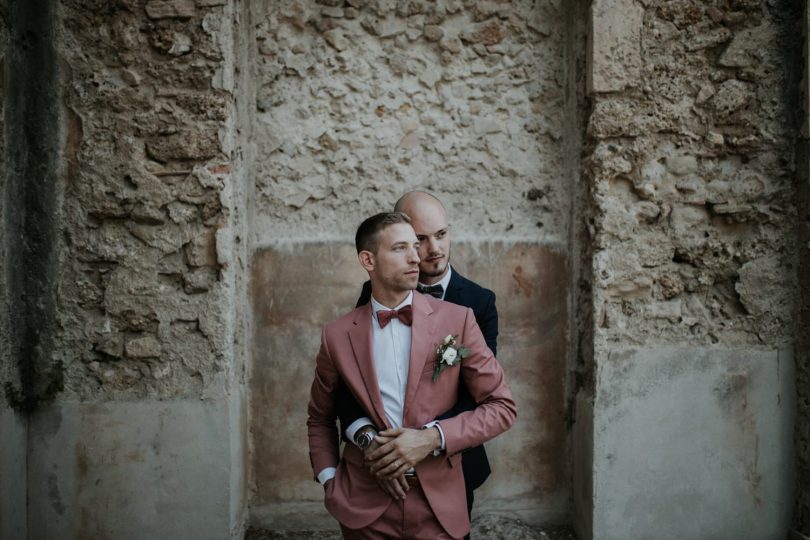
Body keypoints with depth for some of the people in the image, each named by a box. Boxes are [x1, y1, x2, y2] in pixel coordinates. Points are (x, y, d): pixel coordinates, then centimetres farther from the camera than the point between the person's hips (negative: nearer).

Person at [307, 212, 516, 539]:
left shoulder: (457, 320, -5)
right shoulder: (338, 336, -2)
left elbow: (502, 406, -4)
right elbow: (320, 418, 13)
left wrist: (432, 438, -15)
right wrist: (328, 479, -1)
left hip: (438, 506, 0)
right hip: (364, 506, 1)